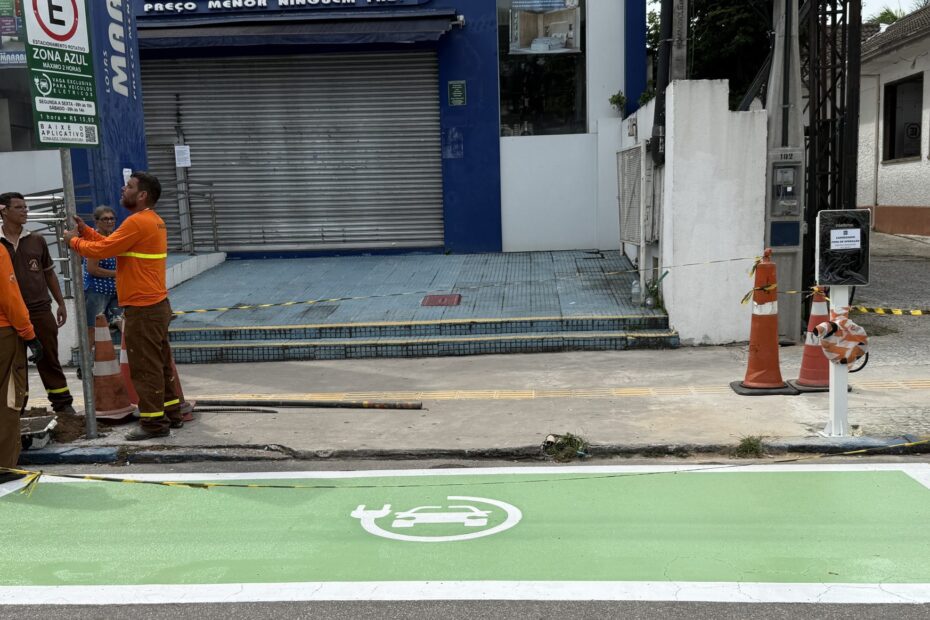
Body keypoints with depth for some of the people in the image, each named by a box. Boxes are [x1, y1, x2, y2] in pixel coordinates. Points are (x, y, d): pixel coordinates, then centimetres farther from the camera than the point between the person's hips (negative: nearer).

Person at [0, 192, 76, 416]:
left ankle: (63, 404, 16)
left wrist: (61, 303, 11)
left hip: (41, 311, 2)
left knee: (49, 360, 9)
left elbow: (49, 274, 14)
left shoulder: (37, 241, 6)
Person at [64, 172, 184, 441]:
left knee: (145, 367, -3)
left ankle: (154, 423, 3)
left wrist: (74, 241, 1)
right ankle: (172, 414, 23)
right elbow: (112, 245, 18)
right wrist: (85, 230, 14)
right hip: (156, 305, 10)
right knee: (161, 362, 15)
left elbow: (102, 250, -16)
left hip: (143, 309, -10)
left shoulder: (137, 222, -18)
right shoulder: (153, 221, 15)